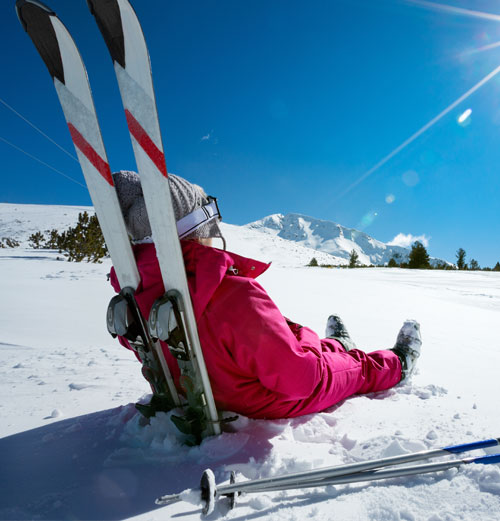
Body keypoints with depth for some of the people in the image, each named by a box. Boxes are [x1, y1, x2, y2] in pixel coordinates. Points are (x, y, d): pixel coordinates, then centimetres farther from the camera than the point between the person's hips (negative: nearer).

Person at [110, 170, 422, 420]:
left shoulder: (136, 294, -13)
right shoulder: (234, 296, -41)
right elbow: (296, 377, -33)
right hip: (277, 406, -7)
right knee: (362, 367, 21)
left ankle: (335, 347, 63)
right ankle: (398, 366, 50)